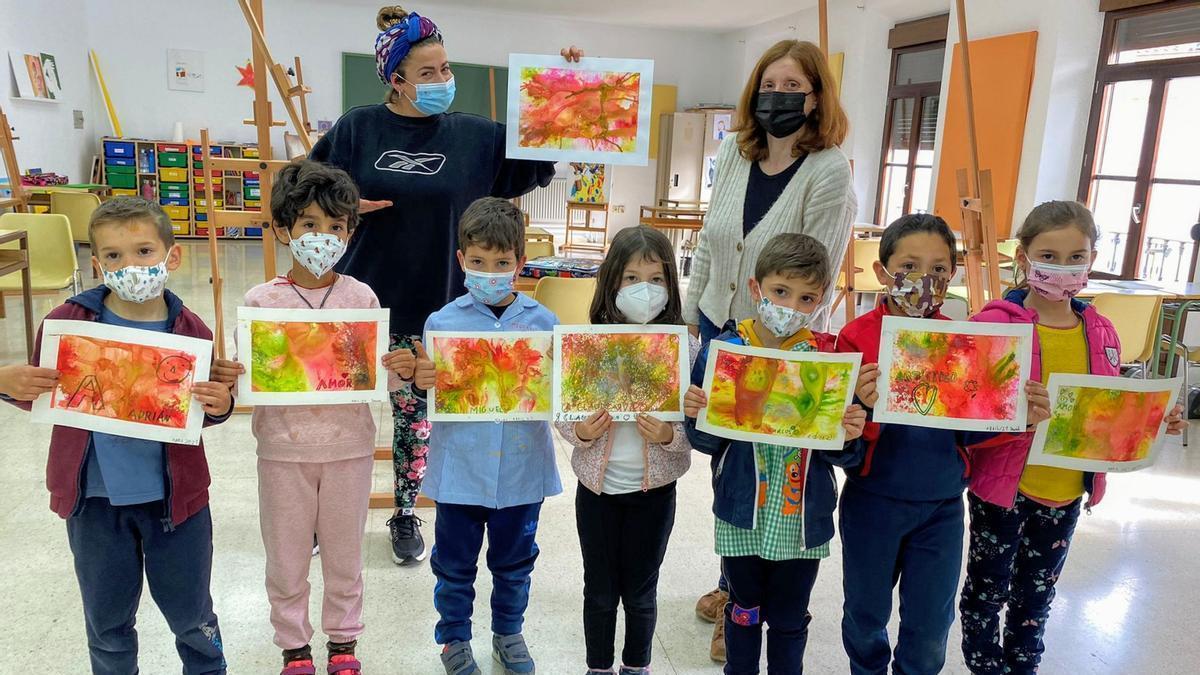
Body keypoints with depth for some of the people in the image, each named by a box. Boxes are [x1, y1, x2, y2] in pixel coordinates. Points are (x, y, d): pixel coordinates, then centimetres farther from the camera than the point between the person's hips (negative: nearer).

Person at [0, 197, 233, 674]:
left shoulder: (191, 331, -10)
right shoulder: (67, 322, -9)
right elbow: (43, 399, 5)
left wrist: (220, 406, -19)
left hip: (176, 497, 0)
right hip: (95, 497, 1)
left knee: (191, 615, 17)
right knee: (107, 620, 21)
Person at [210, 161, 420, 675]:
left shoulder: (361, 298, -5)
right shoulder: (261, 301, -8)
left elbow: (378, 379, 0)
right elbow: (247, 382, -5)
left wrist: (402, 371, -21)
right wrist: (226, 379, -26)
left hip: (349, 447, 1)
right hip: (283, 449, 0)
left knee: (345, 552, 18)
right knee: (286, 556, 16)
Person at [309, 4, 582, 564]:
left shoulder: (474, 135, 1)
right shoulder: (358, 128, -2)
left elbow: (540, 157, 3)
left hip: (430, 307, 1)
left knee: (415, 417, 11)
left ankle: (406, 515, 31)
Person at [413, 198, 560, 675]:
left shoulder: (542, 322, -5)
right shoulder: (443, 322, -7)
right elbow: (430, 397, -2)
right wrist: (422, 382, -23)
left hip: (521, 469, 1)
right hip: (460, 468, -1)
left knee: (514, 560, 20)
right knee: (454, 563, 16)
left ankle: (508, 632, 44)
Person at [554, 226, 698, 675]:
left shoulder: (685, 347, -10)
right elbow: (563, 413, -2)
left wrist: (669, 435, -25)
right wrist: (581, 432, -21)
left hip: (654, 489, 0)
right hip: (597, 486, 1)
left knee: (641, 591, 17)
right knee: (600, 590, 17)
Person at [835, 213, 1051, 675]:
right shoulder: (857, 337, -14)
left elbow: (970, 431, 1)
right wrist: (864, 406, -33)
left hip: (941, 507, 2)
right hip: (872, 503, -2)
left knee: (930, 628, 16)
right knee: (867, 615, 19)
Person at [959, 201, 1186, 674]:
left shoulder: (1100, 332, 2)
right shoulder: (994, 324, -16)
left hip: (1066, 492, 5)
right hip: (1003, 486, -5)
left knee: (1036, 595, 23)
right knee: (987, 591, 12)